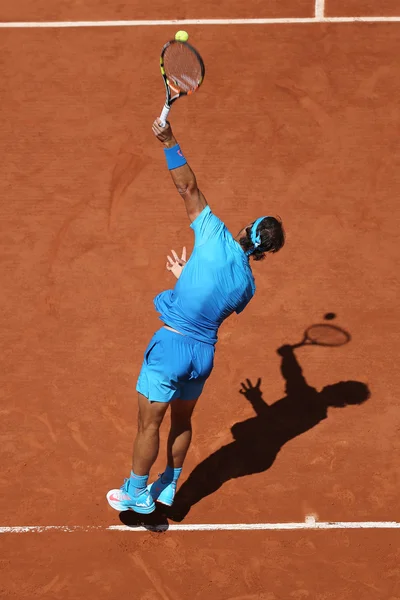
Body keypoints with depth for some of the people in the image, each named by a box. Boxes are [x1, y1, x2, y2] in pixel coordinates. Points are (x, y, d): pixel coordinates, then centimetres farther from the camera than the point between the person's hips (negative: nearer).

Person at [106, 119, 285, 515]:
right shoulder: (247, 285, 2)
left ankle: (136, 494, 21)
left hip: (173, 342, -5)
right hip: (205, 351, 5)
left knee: (149, 422, 9)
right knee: (183, 420, 24)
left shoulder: (217, 238, -11)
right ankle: (168, 487, 38)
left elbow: (188, 188, -7)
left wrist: (169, 142, -1)